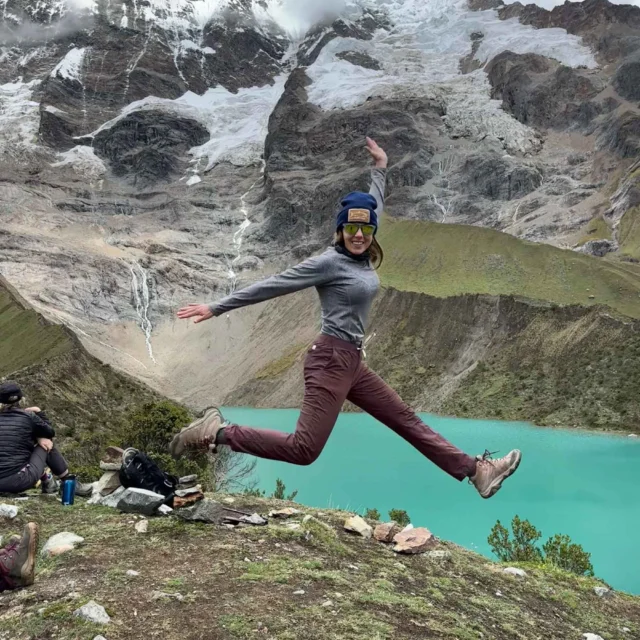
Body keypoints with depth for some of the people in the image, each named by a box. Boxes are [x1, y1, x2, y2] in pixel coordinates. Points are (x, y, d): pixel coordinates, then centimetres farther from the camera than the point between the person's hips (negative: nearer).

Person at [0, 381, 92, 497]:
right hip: (19, 482, -5)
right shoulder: (27, 416, -2)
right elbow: (50, 432, 14)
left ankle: (47, 482, 35)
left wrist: (37, 438, 9)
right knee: (46, 445, 17)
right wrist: (39, 413, 23)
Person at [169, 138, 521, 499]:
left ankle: (475, 471, 19)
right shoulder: (331, 261, -11)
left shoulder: (366, 260, 11)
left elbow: (373, 206, 30)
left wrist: (381, 168, 40)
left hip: (353, 363, 9)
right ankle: (217, 432, -4)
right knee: (304, 450, -12)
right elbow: (274, 285, -10)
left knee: (406, 419, 12)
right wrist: (217, 308, -7)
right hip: (331, 360, -9)